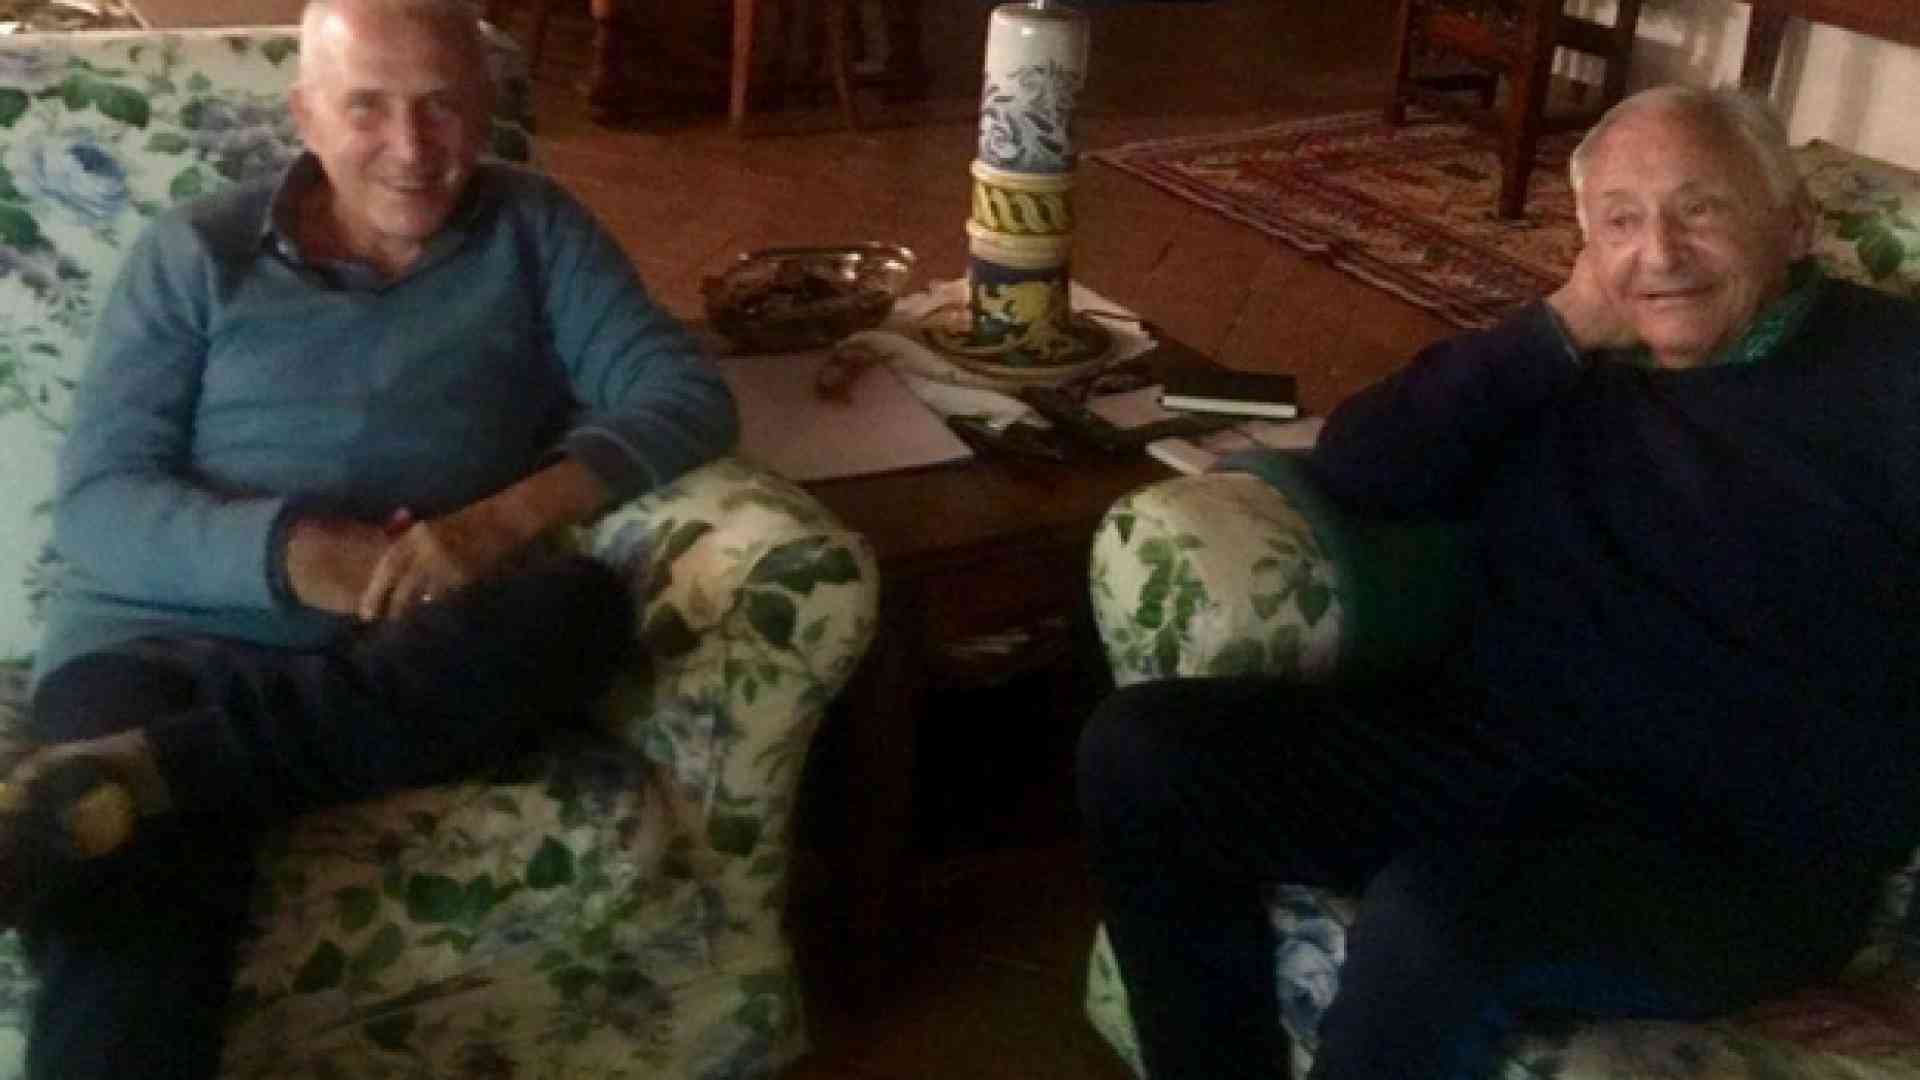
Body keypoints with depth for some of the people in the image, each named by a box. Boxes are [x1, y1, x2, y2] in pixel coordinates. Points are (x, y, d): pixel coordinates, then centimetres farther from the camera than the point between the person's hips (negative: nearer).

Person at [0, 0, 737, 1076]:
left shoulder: (535, 230, 12)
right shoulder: (195, 253, 9)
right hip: (170, 636, -2)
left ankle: (130, 780, -39)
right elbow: (97, 502, 2)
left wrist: (504, 517, -17)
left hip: (409, 658, 2)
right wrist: (297, 554, -18)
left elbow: (688, 395, 1)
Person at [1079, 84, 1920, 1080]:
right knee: (1140, 751, -10)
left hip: (1736, 850, -5)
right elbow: (1354, 473, 5)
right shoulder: (1568, 373, 16)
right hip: (1489, 755, 5)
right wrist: (1559, 328, -1)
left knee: (1427, 922, -35)